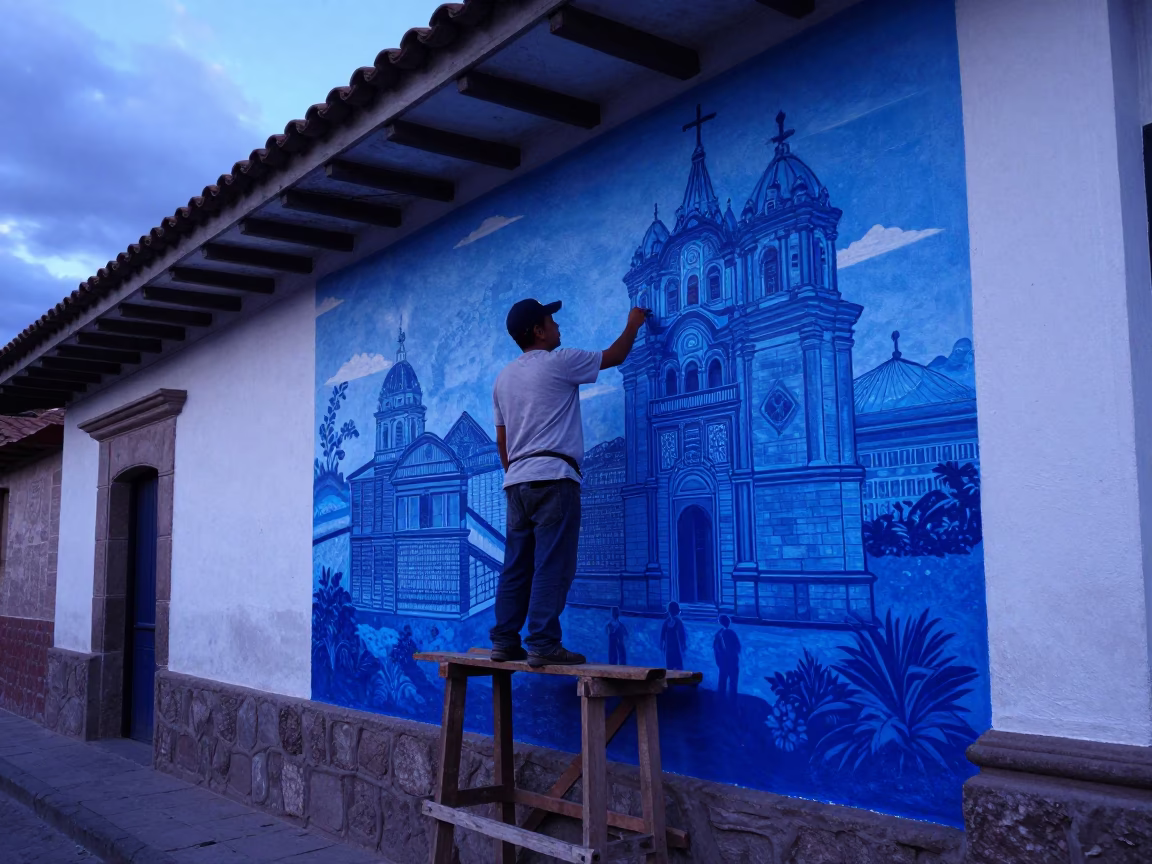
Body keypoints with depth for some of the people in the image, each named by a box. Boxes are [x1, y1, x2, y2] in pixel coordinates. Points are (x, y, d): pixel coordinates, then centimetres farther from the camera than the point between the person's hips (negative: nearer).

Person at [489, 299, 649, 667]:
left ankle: (505, 642, 9)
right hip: (552, 477, -7)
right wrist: (633, 323, 26)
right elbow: (613, 357, 11)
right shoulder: (558, 362, -3)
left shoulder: (504, 377, 18)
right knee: (551, 566, -8)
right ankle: (543, 645, -10)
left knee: (517, 565, 9)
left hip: (517, 481, 8)